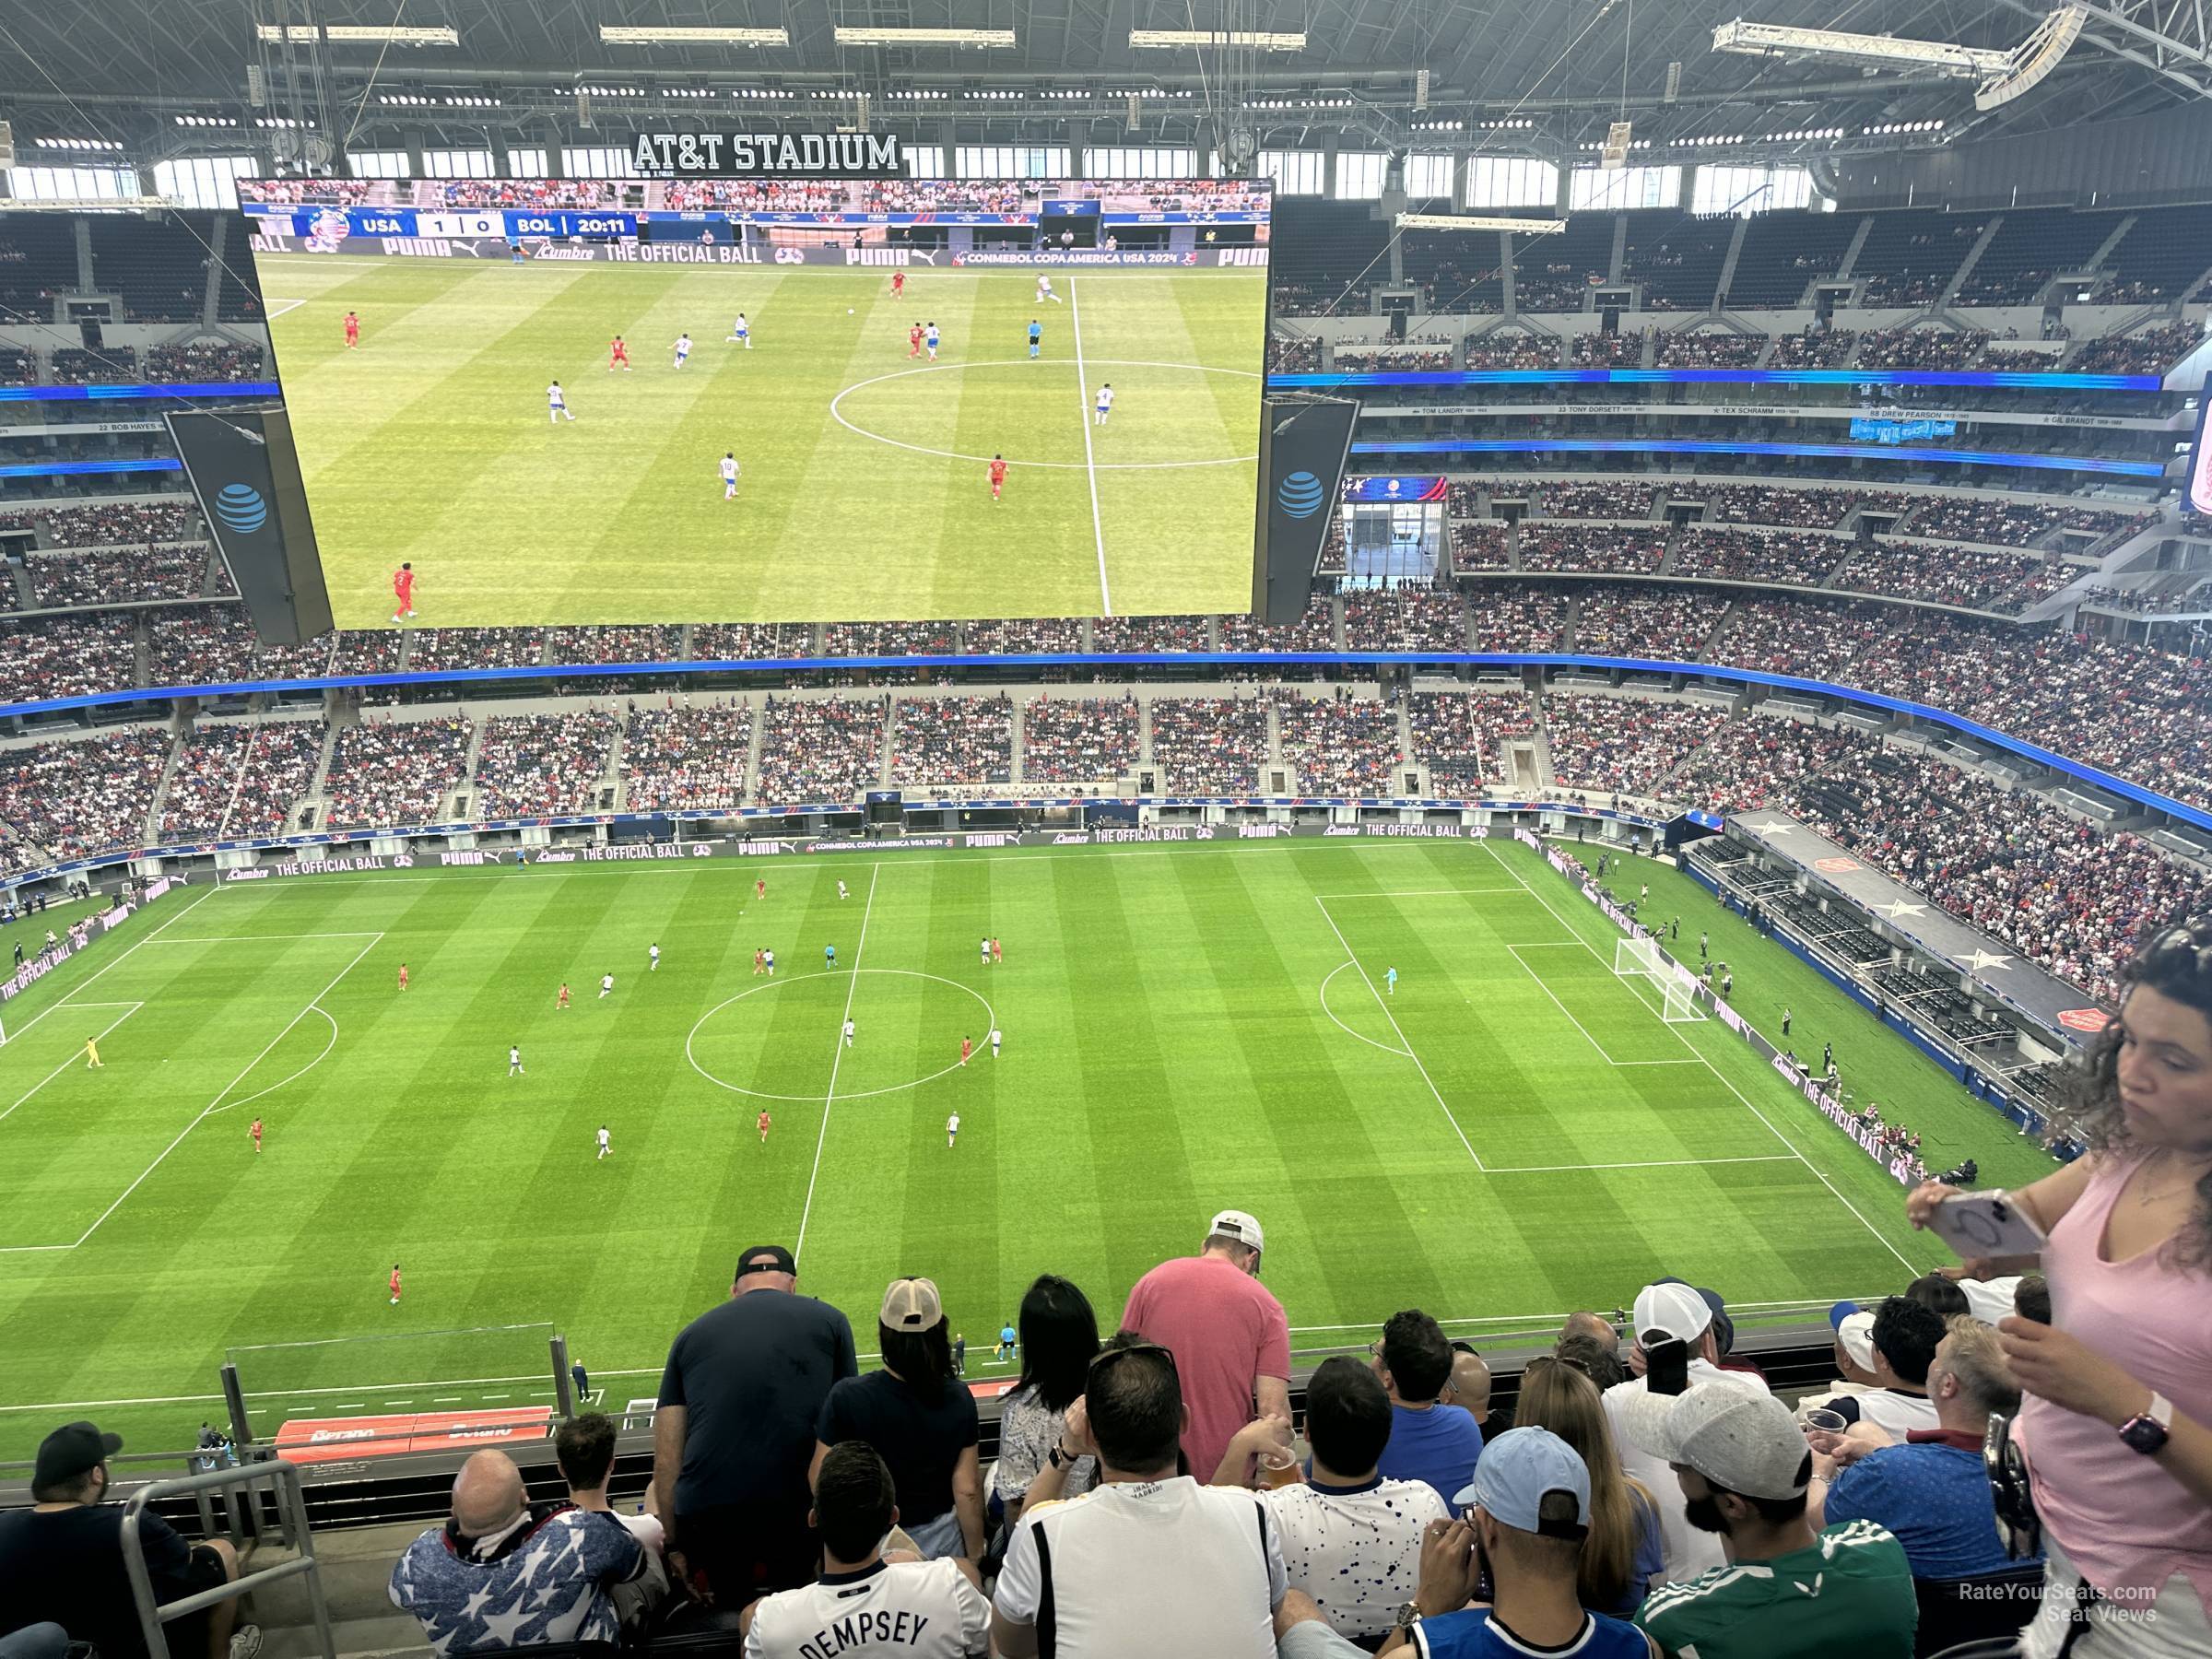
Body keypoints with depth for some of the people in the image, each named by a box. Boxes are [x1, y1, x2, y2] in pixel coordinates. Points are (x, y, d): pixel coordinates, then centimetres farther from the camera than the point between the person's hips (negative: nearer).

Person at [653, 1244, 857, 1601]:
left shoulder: (691, 1334, 16)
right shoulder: (829, 1321, 10)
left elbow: (667, 1456, 11)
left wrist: (674, 1547, 15)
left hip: (704, 1518, 2)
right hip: (797, 1517, -2)